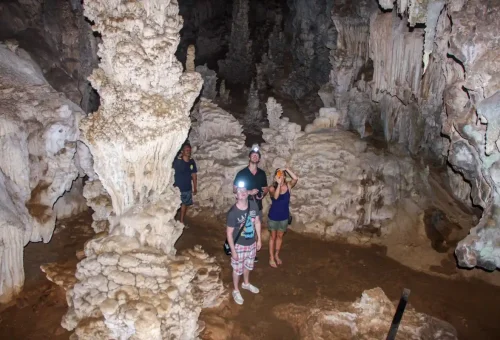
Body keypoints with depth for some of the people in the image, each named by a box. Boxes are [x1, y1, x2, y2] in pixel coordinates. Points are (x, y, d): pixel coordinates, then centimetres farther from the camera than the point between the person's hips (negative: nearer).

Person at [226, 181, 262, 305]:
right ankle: (236, 291, 40)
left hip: (252, 244, 5)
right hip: (239, 246, -5)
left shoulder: (254, 205, -14)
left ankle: (246, 283, 54)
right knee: (237, 269, 16)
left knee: (248, 265, 28)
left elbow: (257, 222, 1)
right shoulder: (233, 213, -28)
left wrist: (259, 239, 5)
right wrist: (233, 250, -15)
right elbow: (229, 233, -19)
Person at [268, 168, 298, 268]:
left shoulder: (288, 186, -9)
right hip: (273, 216, -3)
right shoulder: (272, 188, -17)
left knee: (280, 236, 19)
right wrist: (279, 184, -42)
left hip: (284, 217, 3)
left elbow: (296, 178, -28)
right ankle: (271, 258, 27)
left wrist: (286, 169, -28)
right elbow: (275, 196, -37)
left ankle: (276, 255, 38)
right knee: (273, 237, 13)